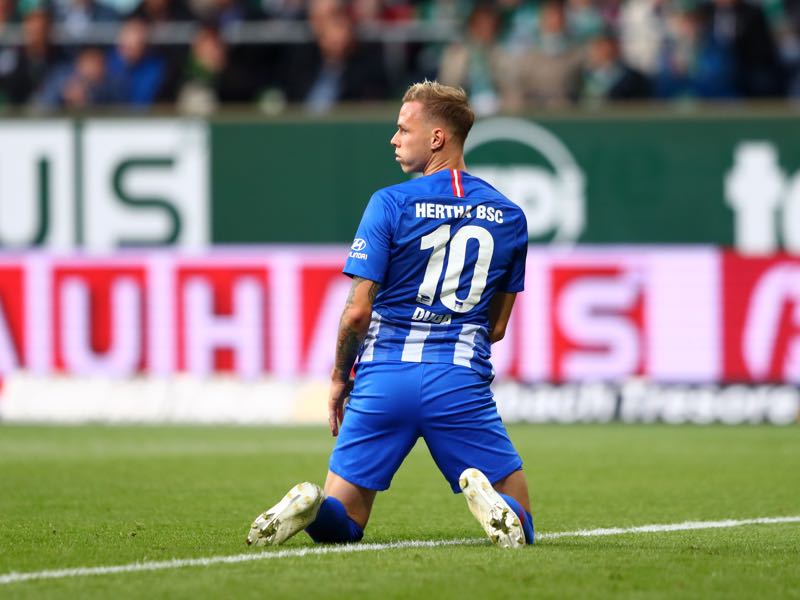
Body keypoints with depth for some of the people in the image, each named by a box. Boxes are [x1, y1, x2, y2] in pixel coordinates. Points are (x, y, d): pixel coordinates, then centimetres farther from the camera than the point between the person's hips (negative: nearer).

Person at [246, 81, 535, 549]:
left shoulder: (391, 204, -3)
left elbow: (358, 312, -6)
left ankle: (307, 506, -24)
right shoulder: (510, 217, 8)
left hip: (385, 377, -1)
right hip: (462, 381, 1)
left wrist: (340, 378, 10)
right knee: (517, 526, 6)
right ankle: (490, 502, -29)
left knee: (339, 523, 12)